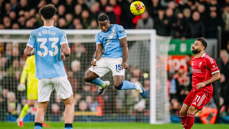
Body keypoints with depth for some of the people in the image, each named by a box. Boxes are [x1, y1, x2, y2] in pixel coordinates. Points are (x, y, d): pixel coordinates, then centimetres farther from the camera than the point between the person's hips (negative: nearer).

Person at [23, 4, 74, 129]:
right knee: (69, 103, 11)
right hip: (58, 75, -2)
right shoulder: (60, 33, -2)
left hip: (42, 76, 2)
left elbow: (26, 53, -2)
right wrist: (64, 54, 7)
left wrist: (27, 51, 21)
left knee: (42, 108, 9)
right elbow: (66, 51, -15)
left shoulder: (35, 33, 2)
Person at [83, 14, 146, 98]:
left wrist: (124, 61, -17)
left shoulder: (118, 29, -4)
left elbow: (124, 45, -8)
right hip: (105, 59, 6)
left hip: (117, 60, -6)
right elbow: (99, 50, 6)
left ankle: (136, 86, 10)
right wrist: (95, 60, -17)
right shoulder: (99, 35, 14)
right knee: (87, 77, 1)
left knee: (118, 86, -20)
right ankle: (103, 84, 32)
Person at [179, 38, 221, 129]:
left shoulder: (208, 60, -13)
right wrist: (194, 83, 14)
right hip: (195, 89, 8)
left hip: (204, 90, -8)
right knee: (182, 112, 3)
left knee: (190, 112, -19)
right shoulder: (194, 59, 13)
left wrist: (204, 83, -21)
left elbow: (217, 75, -13)